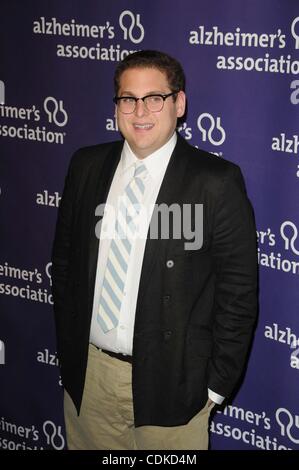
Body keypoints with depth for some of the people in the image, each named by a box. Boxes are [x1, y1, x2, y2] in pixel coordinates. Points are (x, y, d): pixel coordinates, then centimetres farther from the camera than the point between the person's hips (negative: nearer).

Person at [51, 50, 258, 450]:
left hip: (169, 382, -4)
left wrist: (216, 385, -8)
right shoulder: (86, 166, 1)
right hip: (87, 374, 4)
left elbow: (239, 293, -9)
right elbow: (64, 257, 10)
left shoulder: (217, 183, -13)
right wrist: (68, 347, 8)